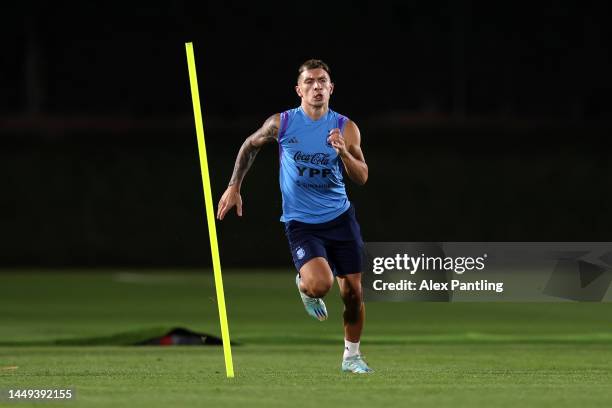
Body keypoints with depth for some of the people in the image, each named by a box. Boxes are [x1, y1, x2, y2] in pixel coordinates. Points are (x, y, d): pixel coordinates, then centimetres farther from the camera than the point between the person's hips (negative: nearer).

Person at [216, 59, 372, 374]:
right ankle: (304, 287, 13)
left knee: (352, 291, 3)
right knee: (320, 283, -26)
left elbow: (361, 178, -6)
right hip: (300, 223, -3)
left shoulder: (345, 128, -3)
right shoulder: (281, 124, -6)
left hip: (340, 218, 3)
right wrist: (234, 187, 9)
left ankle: (351, 357, 25)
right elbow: (250, 145, 12)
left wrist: (343, 152, -24)